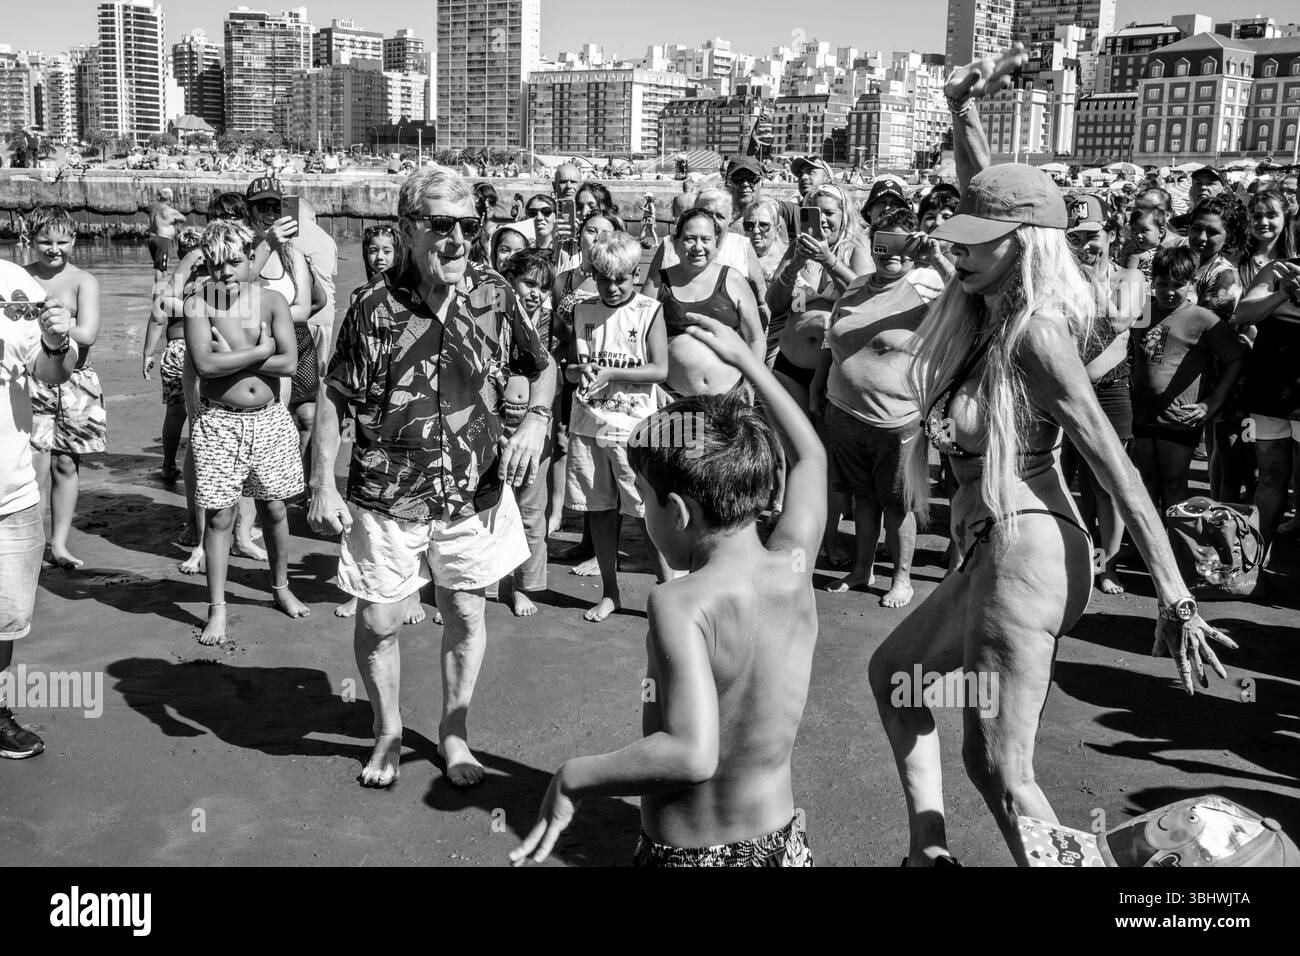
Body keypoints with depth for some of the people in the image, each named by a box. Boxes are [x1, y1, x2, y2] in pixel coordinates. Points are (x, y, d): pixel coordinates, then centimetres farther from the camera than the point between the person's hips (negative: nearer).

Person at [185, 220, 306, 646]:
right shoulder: (198, 303, -7)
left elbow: (289, 363, -12)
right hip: (218, 422, -2)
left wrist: (231, 354, -13)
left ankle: (281, 587, 34)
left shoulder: (272, 300, -2)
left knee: (274, 508, 13)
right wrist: (259, 351, -15)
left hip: (269, 419, 2)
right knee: (219, 515, 1)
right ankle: (217, 609, 11)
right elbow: (204, 363, -20)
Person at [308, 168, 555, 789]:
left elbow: (543, 367, 10)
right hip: (386, 501, -2)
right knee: (378, 622, 7)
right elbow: (334, 398, -5)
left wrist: (535, 421, -9)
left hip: (475, 493, 2)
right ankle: (387, 733, 33)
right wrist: (323, 488, -10)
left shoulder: (495, 297, -4)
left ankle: (453, 733, 34)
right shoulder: (376, 306, -11)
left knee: (465, 613, 13)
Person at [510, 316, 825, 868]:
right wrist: (746, 360, 19)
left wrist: (572, 778, -22)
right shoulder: (793, 566, -8)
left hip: (684, 852, -5)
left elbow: (691, 754, -34)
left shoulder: (679, 605, -23)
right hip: (781, 842, 5)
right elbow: (810, 457, 10)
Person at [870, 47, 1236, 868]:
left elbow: (1118, 469, -21)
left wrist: (1175, 600, -23)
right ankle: (929, 848, 27)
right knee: (893, 672, 22)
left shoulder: (1037, 337, -18)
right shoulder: (989, 312, 4)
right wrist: (965, 112, 3)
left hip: (1026, 552, -10)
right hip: (994, 550, 10)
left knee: (999, 769, -3)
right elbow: (985, 194, 16)